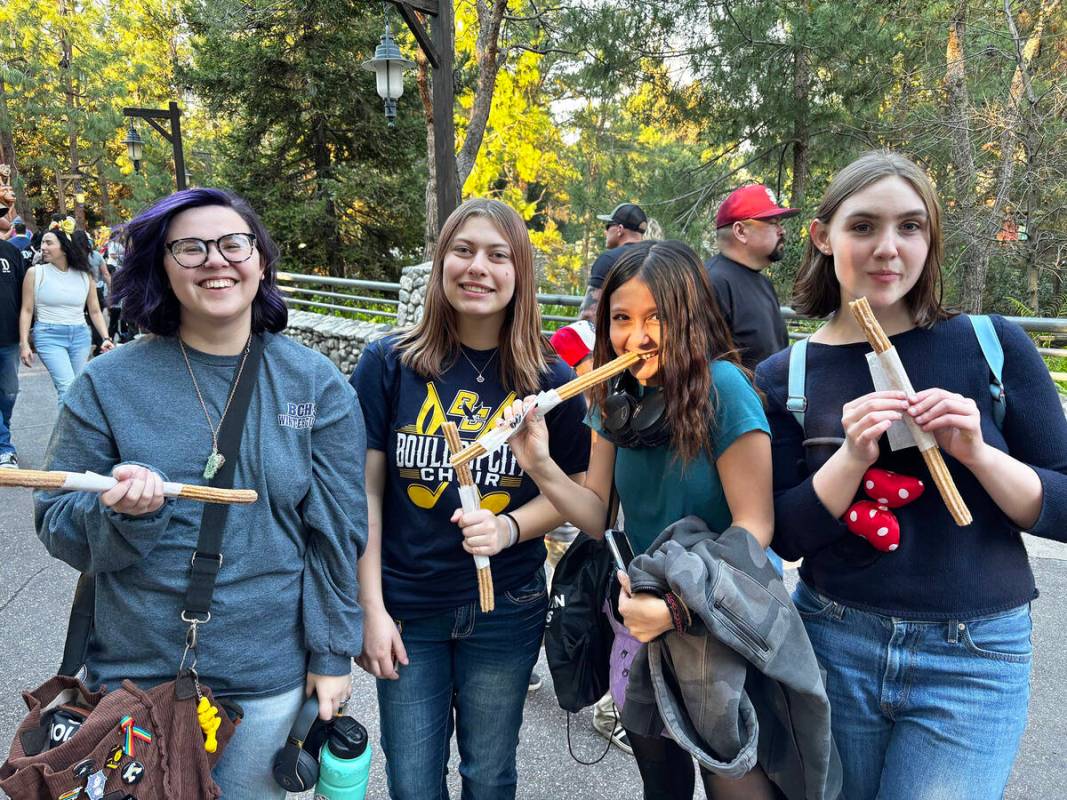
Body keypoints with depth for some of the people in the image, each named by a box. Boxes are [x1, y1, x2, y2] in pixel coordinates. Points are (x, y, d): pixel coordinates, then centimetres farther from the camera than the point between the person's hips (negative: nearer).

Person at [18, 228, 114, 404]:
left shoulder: (84, 275, 5)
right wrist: (24, 343, -7)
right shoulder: (35, 273, -1)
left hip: (80, 336, 3)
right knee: (68, 388, -16)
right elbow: (27, 311, 0)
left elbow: (95, 311, 9)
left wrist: (106, 338, -4)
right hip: (49, 336, -3)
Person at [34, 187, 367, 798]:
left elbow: (337, 528, -3)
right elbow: (59, 528, -2)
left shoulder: (317, 383, -6)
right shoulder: (110, 383, -6)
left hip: (272, 677, 0)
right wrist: (120, 511, -23)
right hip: (136, 673, 1)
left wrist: (333, 653, -2)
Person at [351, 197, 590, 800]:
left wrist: (510, 527, -18)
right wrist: (372, 608, -7)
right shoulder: (390, 364, -7)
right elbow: (364, 491, -5)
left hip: (506, 611, 1)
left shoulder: (550, 380, -6)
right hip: (406, 610, 0)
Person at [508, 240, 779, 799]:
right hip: (648, 623, 6)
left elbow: (753, 525, -20)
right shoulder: (617, 398, -3)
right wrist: (541, 467, -20)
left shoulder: (721, 387, -21)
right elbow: (598, 517, -5)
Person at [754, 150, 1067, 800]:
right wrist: (852, 457, -20)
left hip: (977, 658, -1)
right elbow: (785, 538, -5)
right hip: (833, 647, 1)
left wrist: (976, 452, -20)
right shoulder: (785, 377, -3)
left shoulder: (994, 345, -5)